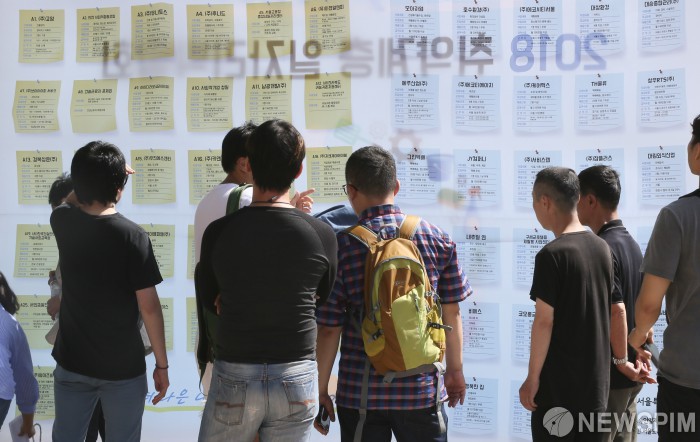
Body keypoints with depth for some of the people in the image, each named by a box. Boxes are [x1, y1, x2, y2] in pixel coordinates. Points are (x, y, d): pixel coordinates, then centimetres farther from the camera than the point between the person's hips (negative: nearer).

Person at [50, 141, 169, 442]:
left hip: (71, 363, 4)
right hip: (123, 367, -4)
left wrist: (94, 176, 26)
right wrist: (162, 364, -7)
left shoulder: (62, 222, -5)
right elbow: (149, 307, -15)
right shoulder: (133, 236, -18)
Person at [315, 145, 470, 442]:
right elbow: (451, 312, 3)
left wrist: (321, 390, 3)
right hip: (421, 389, 2)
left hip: (359, 394, -1)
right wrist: (455, 369, 17)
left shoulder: (341, 247, -9)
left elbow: (329, 329, -7)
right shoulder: (438, 238, -3)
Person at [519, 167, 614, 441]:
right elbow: (615, 310, 11)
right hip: (597, 378, 6)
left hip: (559, 381, -6)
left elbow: (544, 321, -17)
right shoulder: (602, 248, 4)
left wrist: (533, 377, -10)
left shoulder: (552, 255, -16)